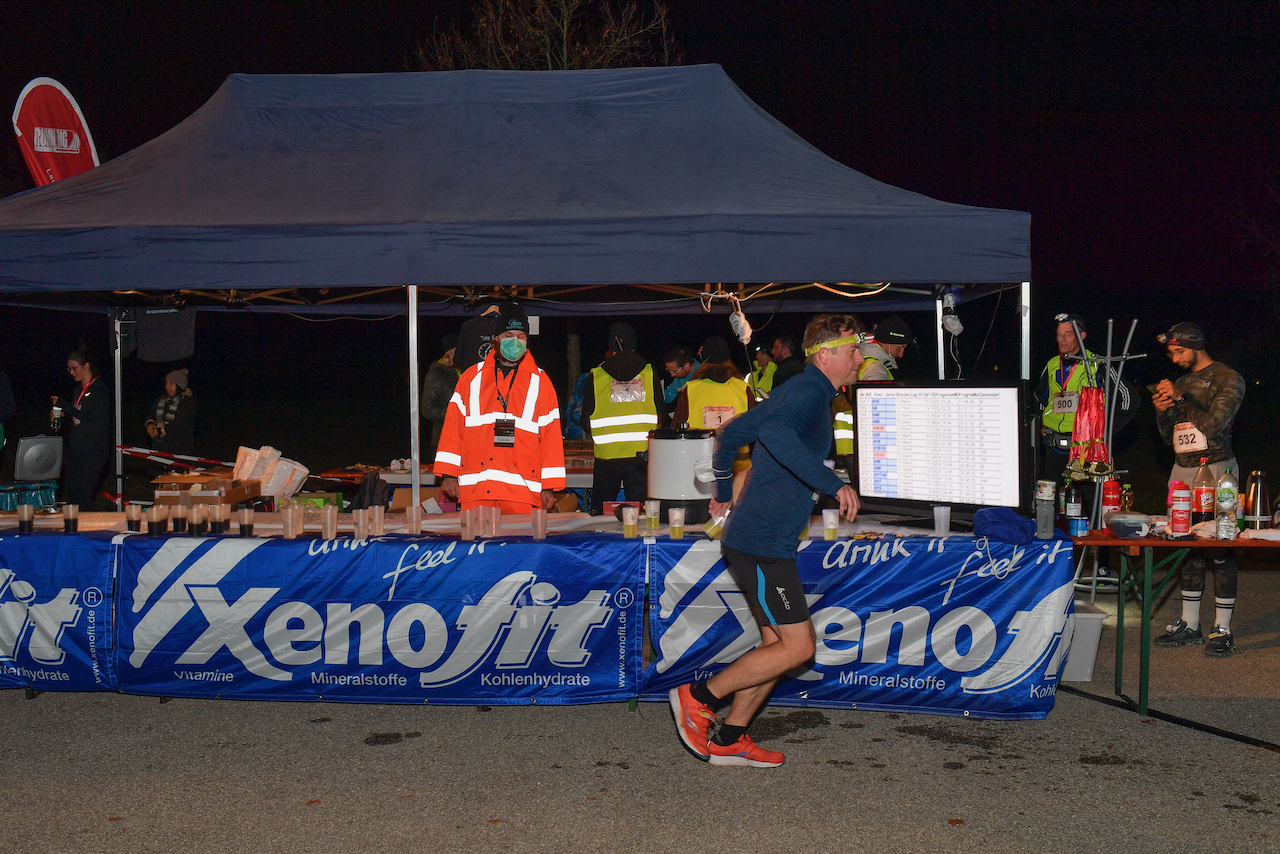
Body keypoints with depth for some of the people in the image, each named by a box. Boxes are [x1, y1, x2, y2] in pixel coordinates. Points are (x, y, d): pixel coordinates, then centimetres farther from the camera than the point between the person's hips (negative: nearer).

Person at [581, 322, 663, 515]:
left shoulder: (596, 376, 1)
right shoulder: (650, 372, 3)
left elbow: (586, 421, 4)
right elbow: (661, 414, 4)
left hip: (607, 455, 0)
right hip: (641, 454, 0)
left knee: (600, 511, 11)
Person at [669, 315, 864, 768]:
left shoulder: (796, 392, 18)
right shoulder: (808, 393, -14)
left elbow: (732, 433, 27)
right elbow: (775, 432, -38)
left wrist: (723, 494, 38)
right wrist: (833, 483, -37)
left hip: (761, 540, 10)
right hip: (763, 542, -10)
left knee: (777, 643, 13)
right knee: (797, 646, -6)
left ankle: (729, 740, 18)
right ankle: (698, 697, 2)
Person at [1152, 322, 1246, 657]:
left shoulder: (1228, 379, -2)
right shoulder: (1181, 382, 18)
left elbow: (1213, 425, -14)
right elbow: (1169, 436, 20)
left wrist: (1180, 399, -12)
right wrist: (1162, 411, 1)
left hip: (1215, 469, -6)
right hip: (1182, 470, 6)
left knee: (1222, 550, -5)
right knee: (1189, 548, 7)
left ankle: (1223, 629, -1)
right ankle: (1189, 624, 14)